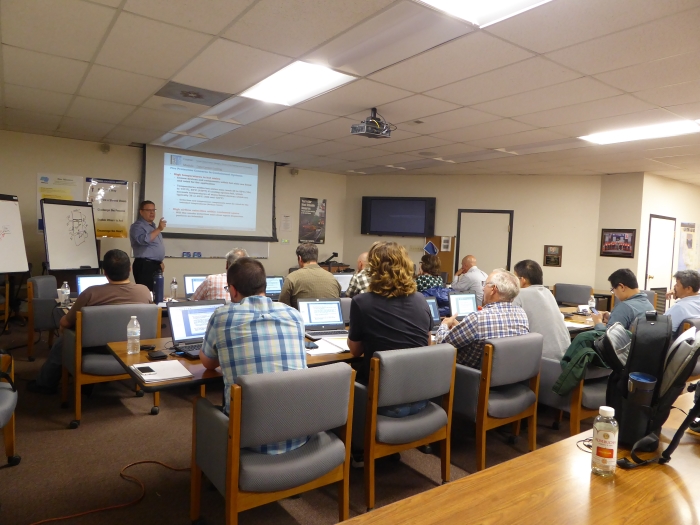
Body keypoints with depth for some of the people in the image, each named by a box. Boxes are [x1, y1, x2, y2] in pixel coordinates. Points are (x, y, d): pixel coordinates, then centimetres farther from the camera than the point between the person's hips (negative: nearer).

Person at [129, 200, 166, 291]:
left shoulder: (153, 226, 21)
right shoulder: (137, 226, -7)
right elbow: (144, 240, -27)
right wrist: (158, 229, -24)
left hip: (156, 265, 9)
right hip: (145, 266, -9)